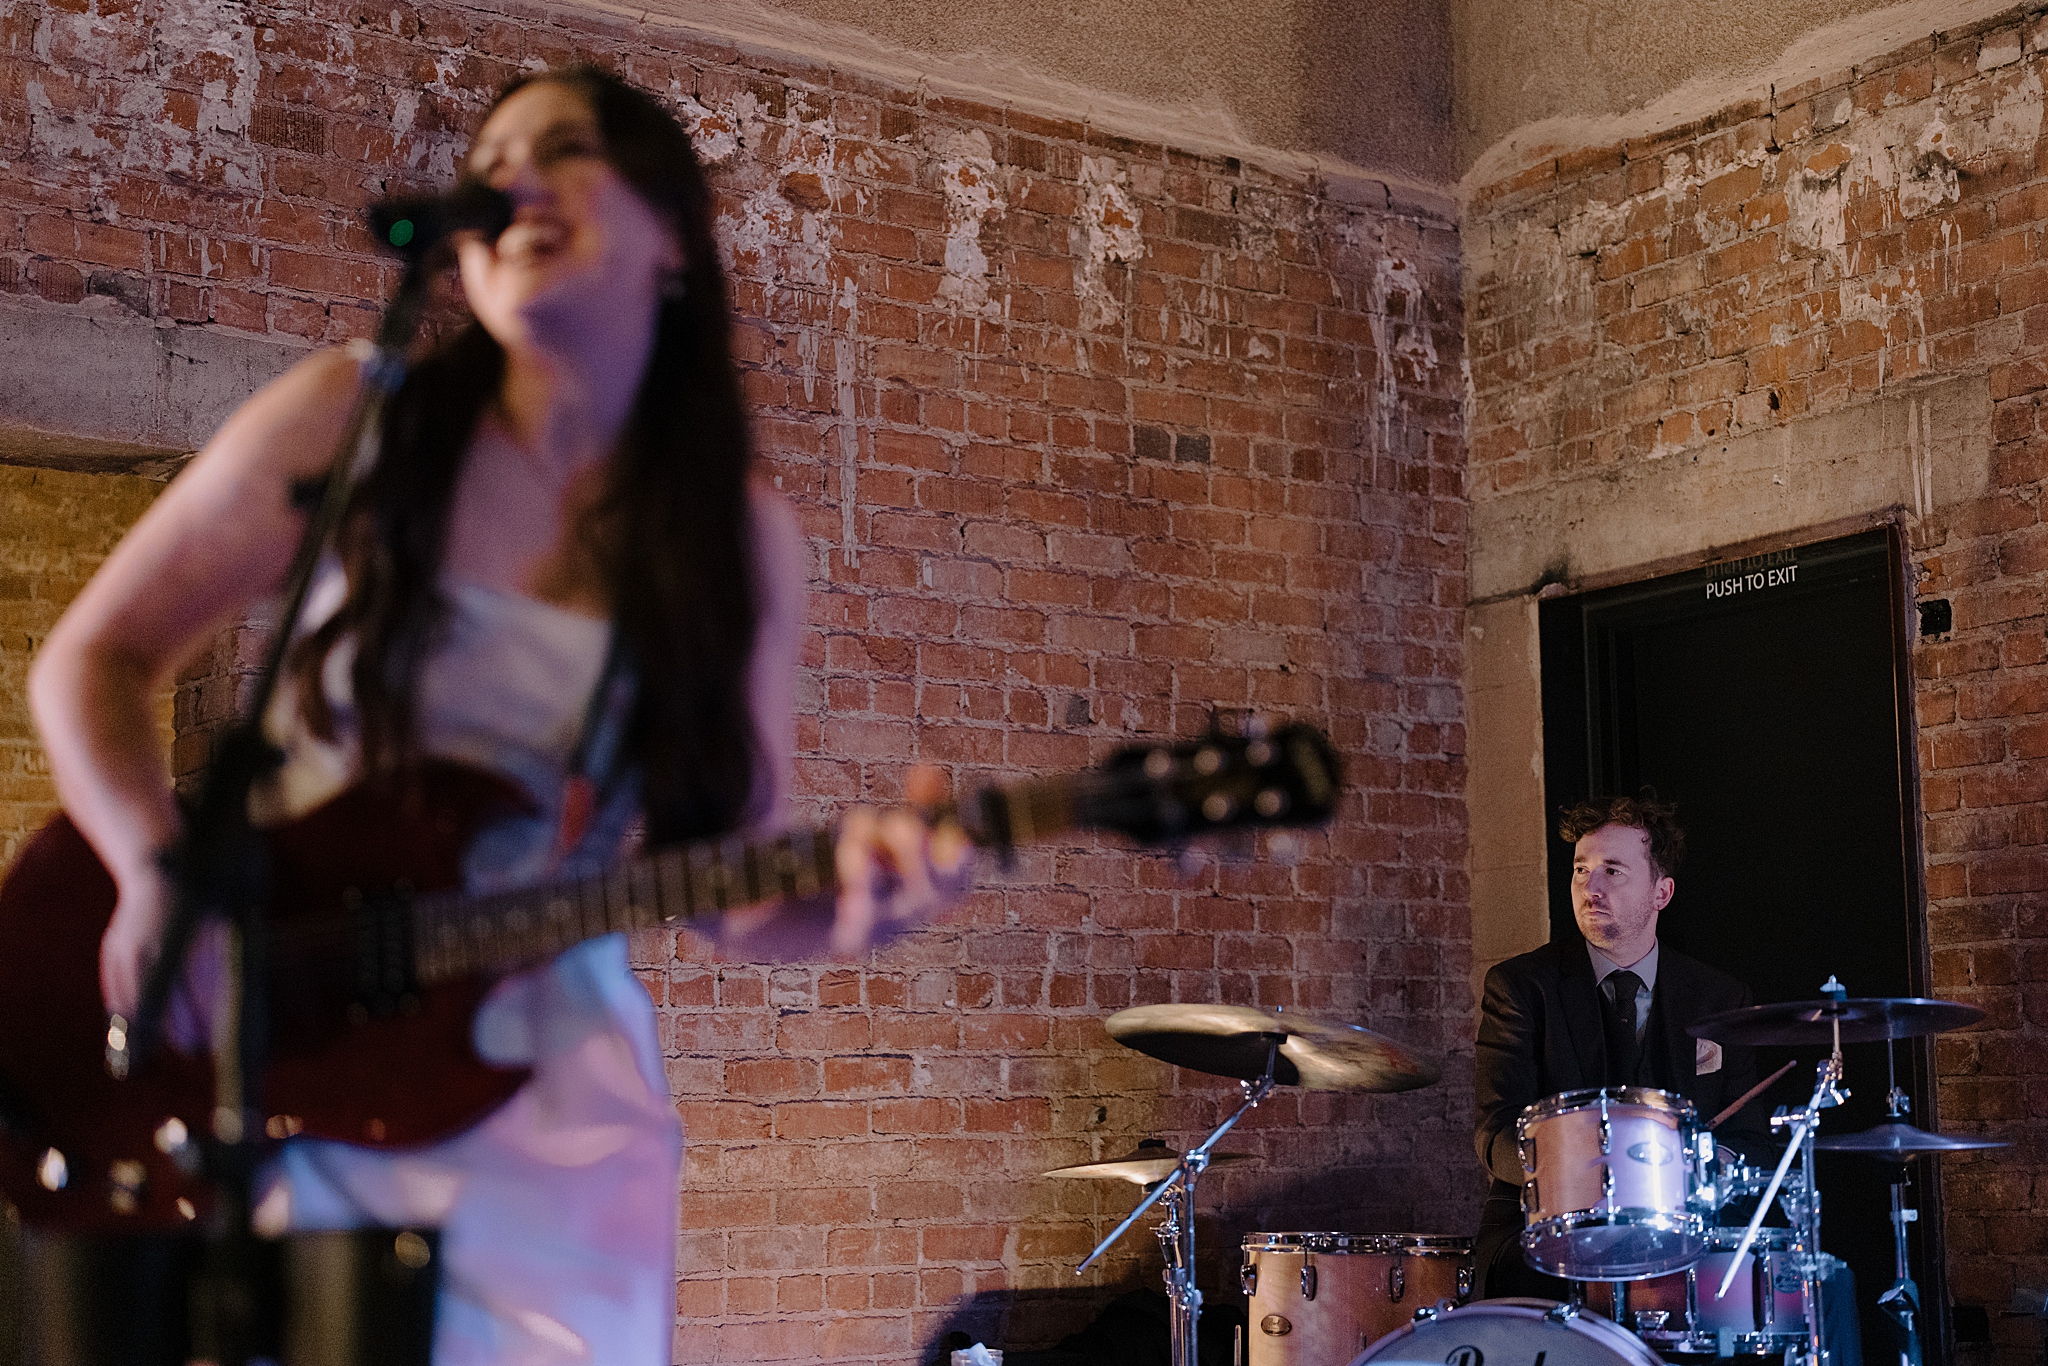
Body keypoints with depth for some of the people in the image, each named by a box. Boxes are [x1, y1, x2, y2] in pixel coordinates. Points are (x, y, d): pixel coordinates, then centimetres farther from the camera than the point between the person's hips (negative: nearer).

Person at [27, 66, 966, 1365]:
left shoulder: (740, 543, 0)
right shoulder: (354, 422, -4)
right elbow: (92, 658, 2)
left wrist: (851, 894, -22)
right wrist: (159, 875, -14)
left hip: (546, 1103, 1)